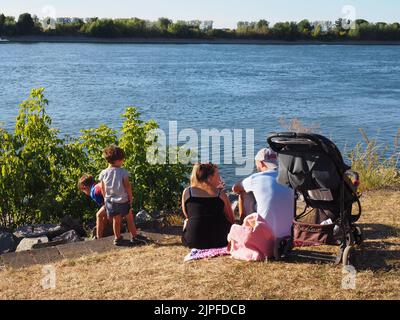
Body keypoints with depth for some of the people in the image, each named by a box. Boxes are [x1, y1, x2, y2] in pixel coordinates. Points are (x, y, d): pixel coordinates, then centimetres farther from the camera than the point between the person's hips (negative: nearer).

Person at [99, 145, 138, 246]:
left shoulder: (103, 173, -5)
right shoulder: (123, 172, -15)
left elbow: (103, 188, 3)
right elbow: (128, 186, -12)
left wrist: (106, 199, 17)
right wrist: (130, 198, 0)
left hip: (110, 201, 3)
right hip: (123, 200, -3)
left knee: (116, 220, 18)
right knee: (130, 219, 15)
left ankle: (117, 238, 27)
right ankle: (134, 237, 22)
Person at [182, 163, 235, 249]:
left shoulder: (187, 192, 4)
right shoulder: (220, 193, 1)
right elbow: (232, 220, 6)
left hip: (193, 242, 1)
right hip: (218, 241, 0)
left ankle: (197, 248, 21)